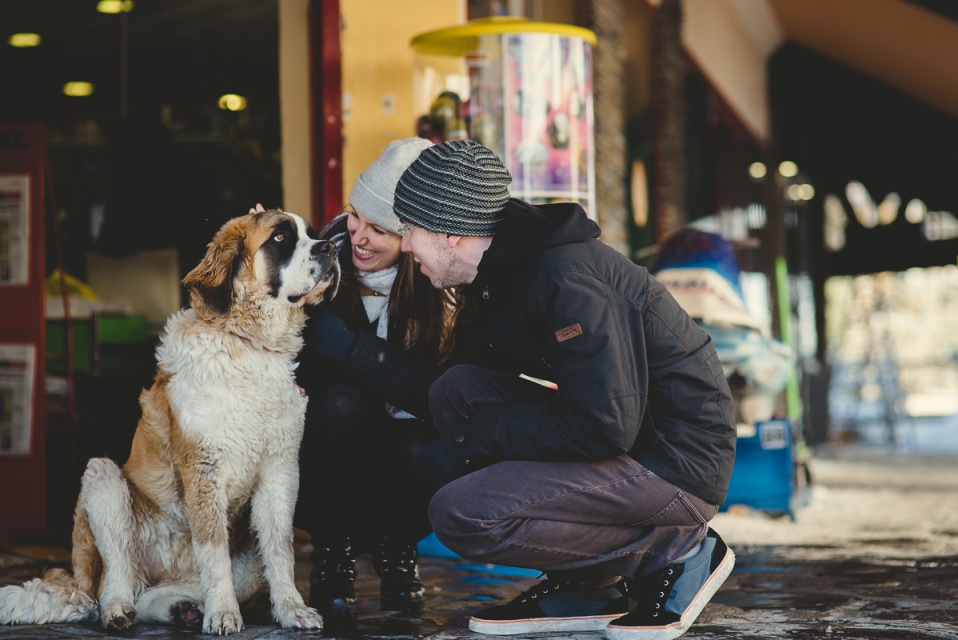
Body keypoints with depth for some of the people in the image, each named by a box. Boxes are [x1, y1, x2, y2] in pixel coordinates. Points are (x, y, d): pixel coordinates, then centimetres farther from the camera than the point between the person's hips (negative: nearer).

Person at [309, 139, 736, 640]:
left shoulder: (567, 283, -22)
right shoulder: (498, 280, 8)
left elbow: (604, 427, -27)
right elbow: (431, 384, 13)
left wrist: (482, 434, -16)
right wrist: (343, 344, 10)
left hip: (675, 464, -9)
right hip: (621, 446, 9)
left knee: (461, 514, -19)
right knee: (456, 391, 2)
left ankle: (671, 549, -3)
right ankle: (581, 592, 6)